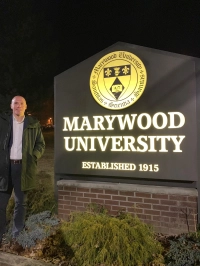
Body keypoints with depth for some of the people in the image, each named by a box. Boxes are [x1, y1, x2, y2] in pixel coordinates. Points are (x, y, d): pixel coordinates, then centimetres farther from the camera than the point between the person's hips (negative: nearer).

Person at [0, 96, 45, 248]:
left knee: (21, 202, 11)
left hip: (23, 167, 0)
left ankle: (17, 236, 24)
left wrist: (34, 157, -7)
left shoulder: (33, 124, 4)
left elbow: (41, 144, 8)